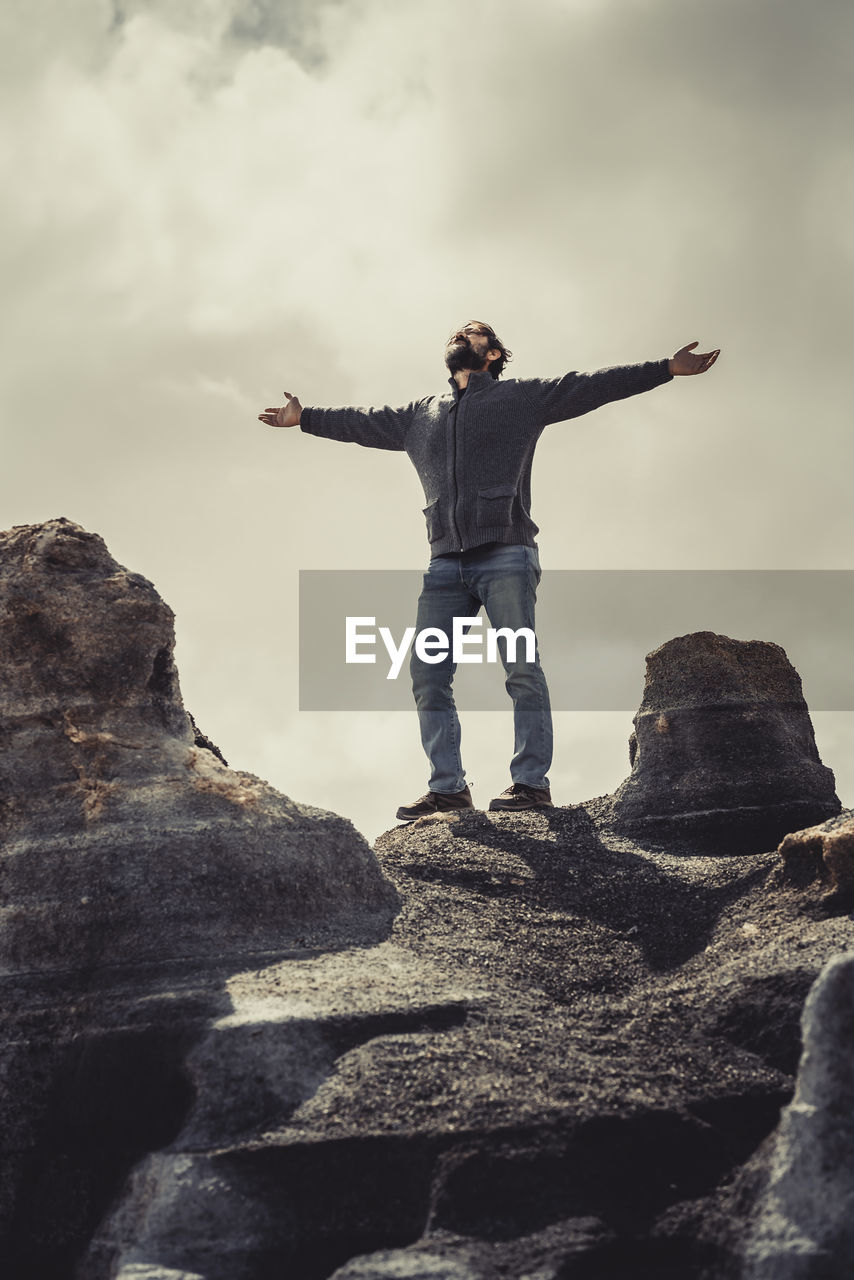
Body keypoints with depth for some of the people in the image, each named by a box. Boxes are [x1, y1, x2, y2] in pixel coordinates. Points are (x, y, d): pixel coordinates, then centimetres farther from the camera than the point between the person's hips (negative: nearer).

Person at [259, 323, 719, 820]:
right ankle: (448, 787, 0)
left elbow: (593, 386, 6)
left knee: (522, 669, -11)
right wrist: (304, 416, 42)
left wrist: (668, 369, 0)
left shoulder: (522, 397, 12)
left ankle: (532, 782, -10)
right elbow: (362, 423, 37)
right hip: (446, 563, 5)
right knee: (428, 676, -3)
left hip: (506, 557, -5)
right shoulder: (420, 415, 25)